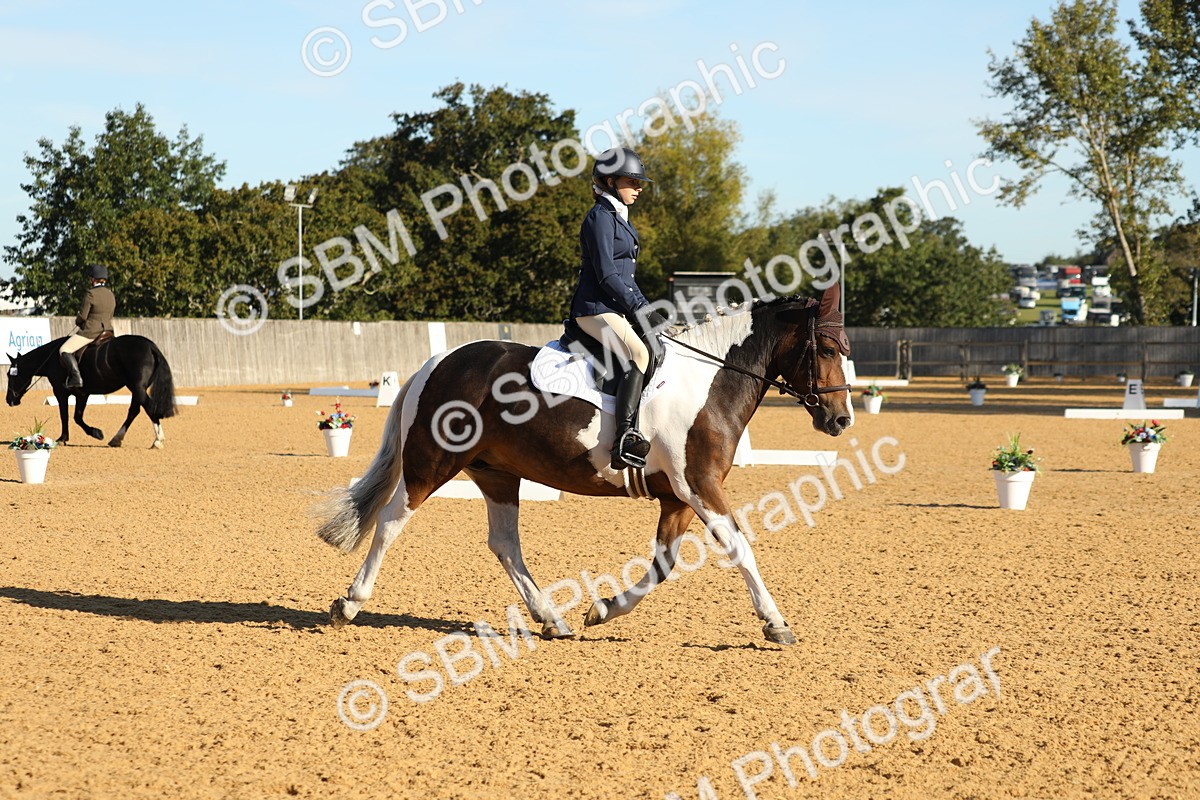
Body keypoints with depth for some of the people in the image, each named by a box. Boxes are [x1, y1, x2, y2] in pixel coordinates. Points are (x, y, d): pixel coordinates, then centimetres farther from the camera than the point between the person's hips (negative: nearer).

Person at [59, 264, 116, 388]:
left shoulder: (91, 294, -15)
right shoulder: (111, 295, 9)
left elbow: (82, 316, -14)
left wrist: (78, 321, 9)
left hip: (90, 331, -9)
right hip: (107, 330, 9)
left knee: (64, 351, -6)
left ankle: (76, 377, -20)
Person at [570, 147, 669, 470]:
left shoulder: (618, 218, 21)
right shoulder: (601, 217, -9)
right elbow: (606, 274, -17)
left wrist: (647, 310, 14)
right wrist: (640, 309, -17)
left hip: (616, 309, 11)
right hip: (595, 308, -11)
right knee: (638, 353, -31)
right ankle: (625, 439, -41)